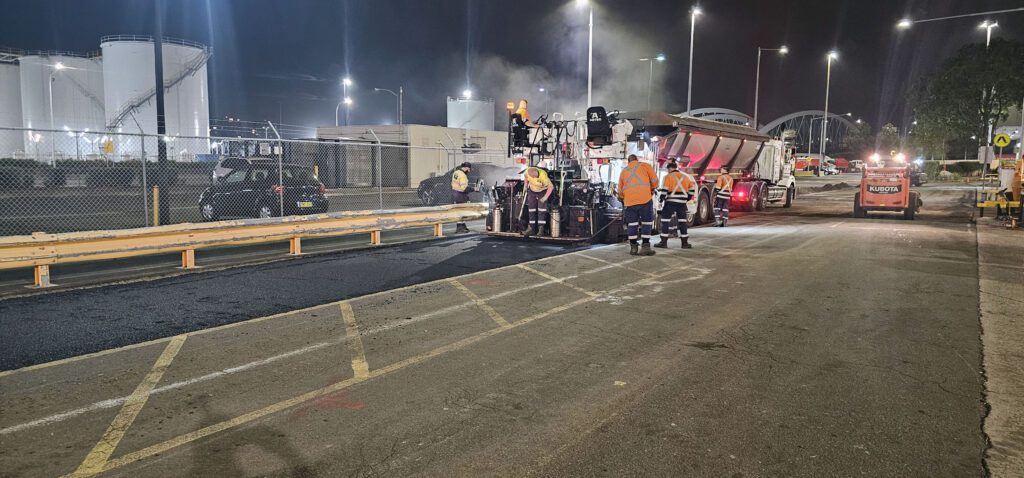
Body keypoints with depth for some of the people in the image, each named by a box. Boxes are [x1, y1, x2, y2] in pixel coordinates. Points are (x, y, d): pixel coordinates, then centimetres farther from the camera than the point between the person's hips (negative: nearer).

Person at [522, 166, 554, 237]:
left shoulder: (543, 175, -38)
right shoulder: (527, 172, -27)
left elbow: (551, 186, -30)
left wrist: (545, 197, -30)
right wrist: (526, 185, 9)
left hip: (542, 191, -4)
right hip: (532, 191, 4)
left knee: (542, 208, -13)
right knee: (531, 209, 3)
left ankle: (541, 229, -10)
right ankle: (531, 228, 9)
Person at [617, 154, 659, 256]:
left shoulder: (623, 171, 20)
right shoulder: (644, 165, 12)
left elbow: (620, 190, 21)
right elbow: (654, 179, 4)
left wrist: (623, 199, 38)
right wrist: (652, 190, 22)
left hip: (630, 200, 3)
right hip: (645, 198, -3)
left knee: (632, 223, 10)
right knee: (647, 222, 4)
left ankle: (633, 247, 12)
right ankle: (645, 247, 0)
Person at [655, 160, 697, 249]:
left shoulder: (668, 177, -5)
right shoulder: (685, 176, 10)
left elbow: (664, 190, -11)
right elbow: (692, 188, 13)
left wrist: (662, 198, 0)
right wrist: (687, 198, 21)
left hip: (670, 202, -4)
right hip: (682, 203, 4)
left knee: (665, 220, 1)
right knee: (682, 221, 10)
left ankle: (664, 242, -2)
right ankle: (685, 242, 10)